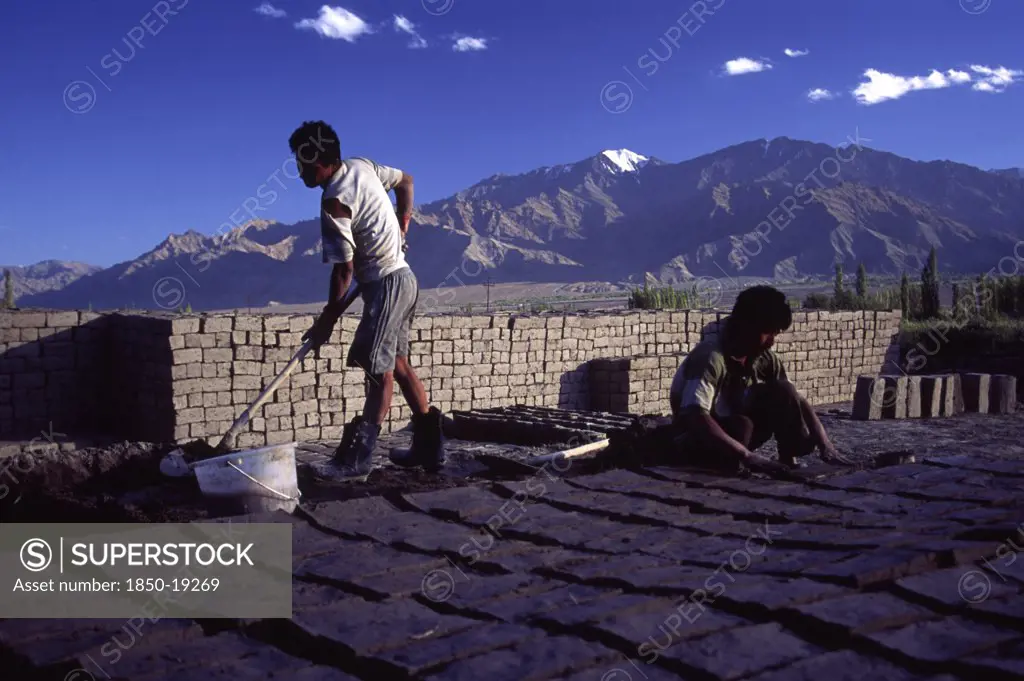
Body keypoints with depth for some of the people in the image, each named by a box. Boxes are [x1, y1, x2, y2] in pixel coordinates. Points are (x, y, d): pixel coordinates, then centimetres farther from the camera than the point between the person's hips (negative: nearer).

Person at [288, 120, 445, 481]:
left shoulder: (334, 202, -18)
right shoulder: (363, 166, 5)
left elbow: (343, 269, -17)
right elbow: (405, 180, 22)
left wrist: (327, 320, -9)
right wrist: (401, 228, 22)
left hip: (386, 285, -9)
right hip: (403, 278, 9)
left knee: (379, 370, -10)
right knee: (396, 363, 13)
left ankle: (358, 458, -8)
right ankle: (429, 446, 18)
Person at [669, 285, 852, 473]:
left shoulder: (764, 359, -6)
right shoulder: (710, 357, -29)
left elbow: (796, 400, -2)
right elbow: (695, 418, -42)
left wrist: (826, 446, -17)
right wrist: (748, 457, -46)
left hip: (736, 436, 7)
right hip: (697, 442, -7)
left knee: (782, 392, -10)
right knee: (741, 425, -36)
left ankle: (789, 461, -7)